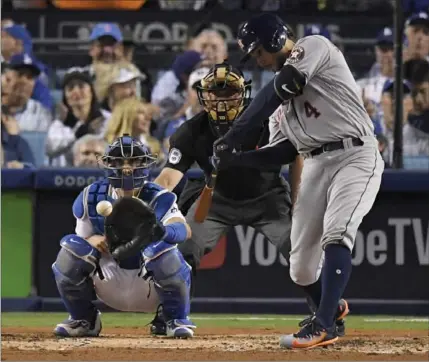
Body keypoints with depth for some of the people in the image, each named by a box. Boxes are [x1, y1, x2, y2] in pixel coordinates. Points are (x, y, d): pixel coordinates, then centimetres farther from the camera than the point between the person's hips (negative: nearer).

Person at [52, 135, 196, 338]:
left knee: (162, 248, -34)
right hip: (110, 286, 3)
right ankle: (82, 320, 3)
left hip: (148, 289, -3)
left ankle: (177, 319, -7)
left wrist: (163, 231, -56)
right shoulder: (91, 198, -4)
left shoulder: (157, 199, -14)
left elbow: (185, 231, -32)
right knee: (71, 247, -20)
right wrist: (92, 240, -21)